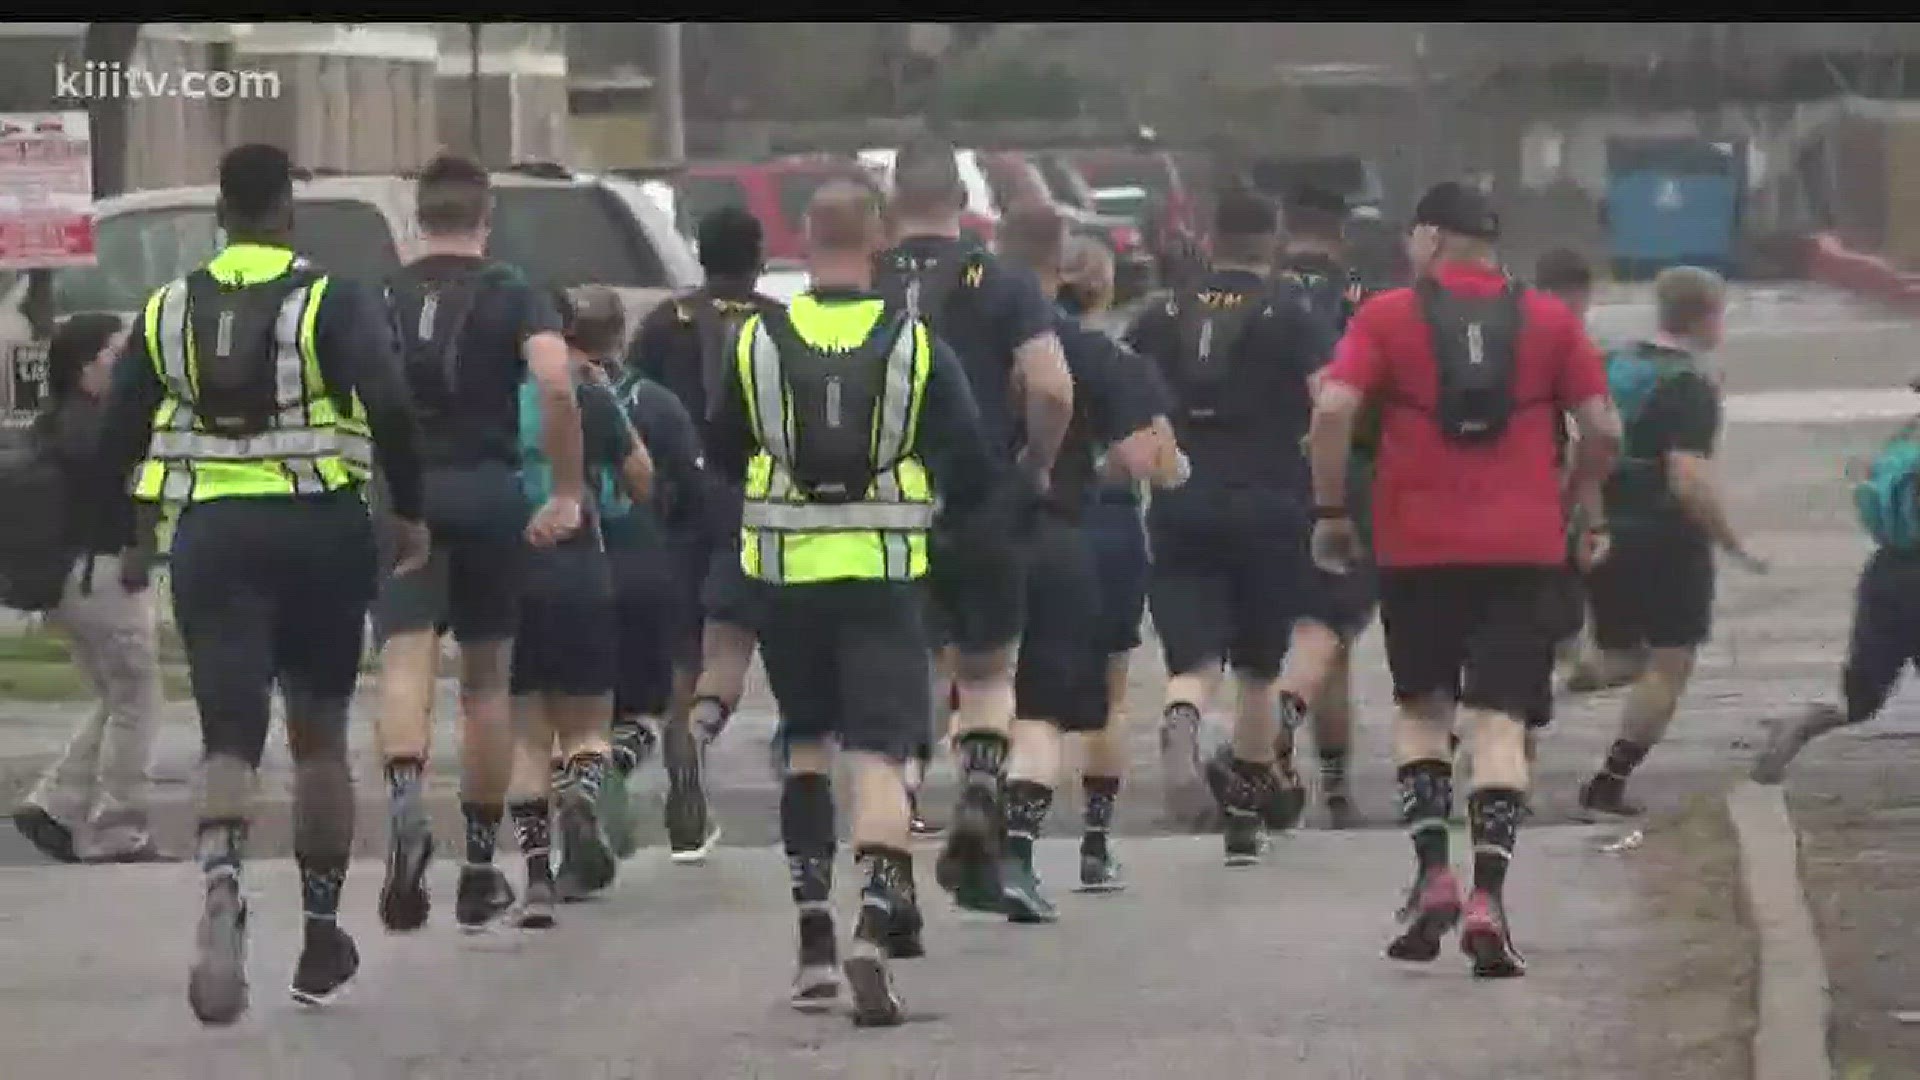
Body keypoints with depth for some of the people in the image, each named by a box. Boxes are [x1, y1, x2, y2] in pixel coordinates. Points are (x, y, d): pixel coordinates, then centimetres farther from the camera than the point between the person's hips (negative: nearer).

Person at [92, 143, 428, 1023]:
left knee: (229, 739, -3)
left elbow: (116, 438, 7)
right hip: (320, 530, -1)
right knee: (319, 736, 15)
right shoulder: (335, 303, -3)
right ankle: (321, 937, 20)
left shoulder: (169, 311, 7)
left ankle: (221, 883, -35)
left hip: (211, 533, 1)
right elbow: (390, 407, -16)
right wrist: (409, 513, -5)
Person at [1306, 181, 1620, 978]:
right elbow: (1603, 428, 3)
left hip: (1417, 545, 0)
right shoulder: (1549, 320, 6)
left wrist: (1330, 513, -1)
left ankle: (1432, 873, 3)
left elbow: (1332, 411, -10)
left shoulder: (1387, 316, 1)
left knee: (1421, 707, 16)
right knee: (1498, 719, 0)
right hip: (1523, 547, 1)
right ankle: (1488, 897, -13)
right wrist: (1587, 509, 18)